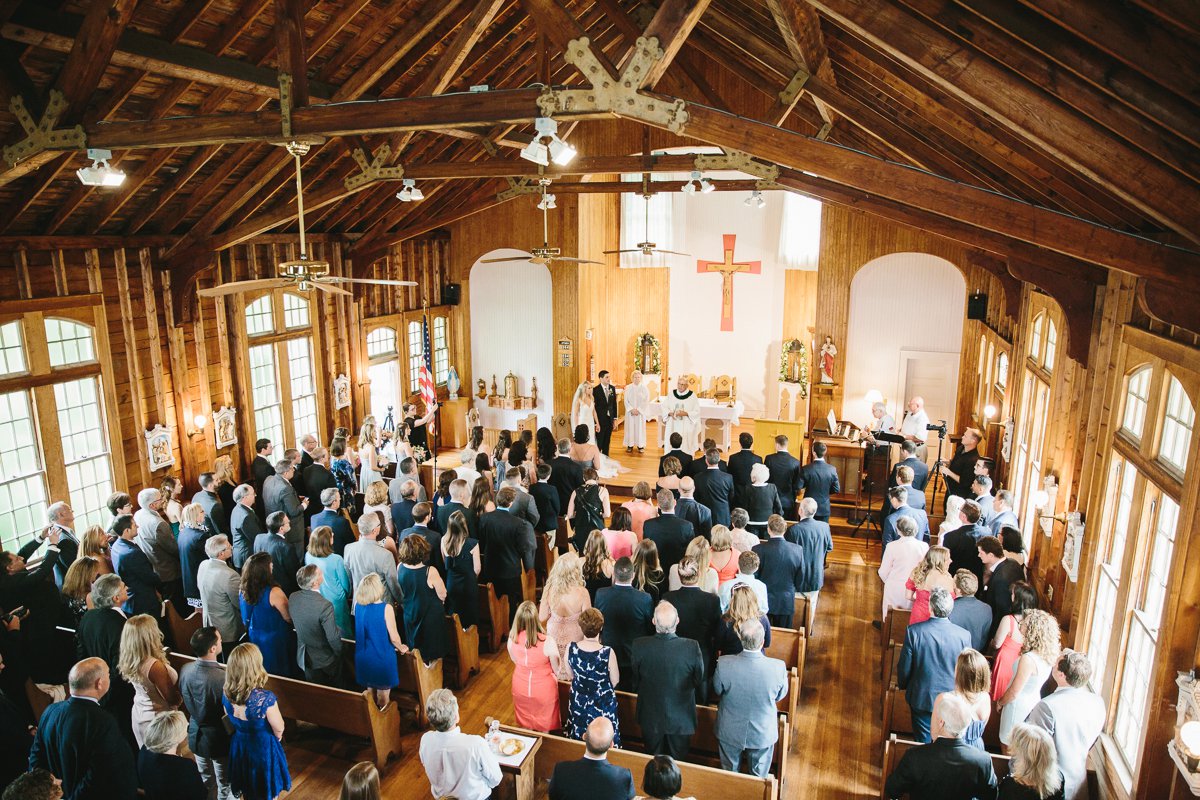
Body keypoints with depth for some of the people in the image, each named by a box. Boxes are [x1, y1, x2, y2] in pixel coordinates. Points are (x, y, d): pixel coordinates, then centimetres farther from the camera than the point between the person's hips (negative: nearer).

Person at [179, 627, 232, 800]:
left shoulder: (185, 670, -16)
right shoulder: (224, 679, -36)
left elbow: (185, 702, 2)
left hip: (196, 735, 6)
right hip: (219, 740, -6)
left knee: (205, 781, 29)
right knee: (225, 786, 19)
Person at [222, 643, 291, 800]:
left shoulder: (226, 695, -16)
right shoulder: (265, 698, -32)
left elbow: (231, 723, 2)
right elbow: (278, 729, -16)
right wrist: (277, 737, 7)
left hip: (238, 747, 5)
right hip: (264, 749, -5)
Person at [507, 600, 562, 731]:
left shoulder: (512, 640, -22)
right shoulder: (548, 643, -33)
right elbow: (557, 670, -17)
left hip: (521, 689, 3)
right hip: (544, 690, -3)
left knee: (525, 723, 29)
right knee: (544, 727, 24)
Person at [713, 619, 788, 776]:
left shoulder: (724, 664, -31)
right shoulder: (778, 667, -31)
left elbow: (717, 691, -10)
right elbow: (780, 695, -9)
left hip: (730, 732, 0)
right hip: (763, 734, 0)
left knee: (730, 773, 28)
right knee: (759, 776, 28)